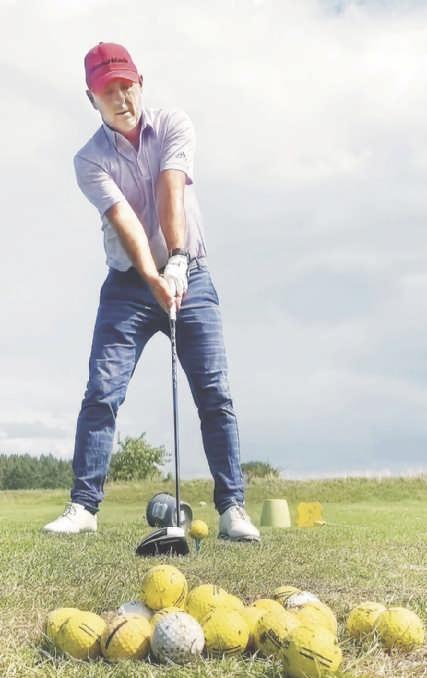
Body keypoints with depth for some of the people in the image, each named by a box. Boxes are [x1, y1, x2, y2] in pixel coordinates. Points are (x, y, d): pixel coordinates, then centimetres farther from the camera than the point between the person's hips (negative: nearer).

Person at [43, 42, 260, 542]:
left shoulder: (174, 126, -2)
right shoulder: (89, 160, -4)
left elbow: (171, 193, -19)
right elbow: (124, 220, -20)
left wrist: (177, 261, -31)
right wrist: (154, 279, -34)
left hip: (189, 275, 0)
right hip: (129, 284, 0)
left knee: (215, 394, -6)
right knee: (101, 392, -9)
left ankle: (231, 506, -1)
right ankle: (83, 505, -2)